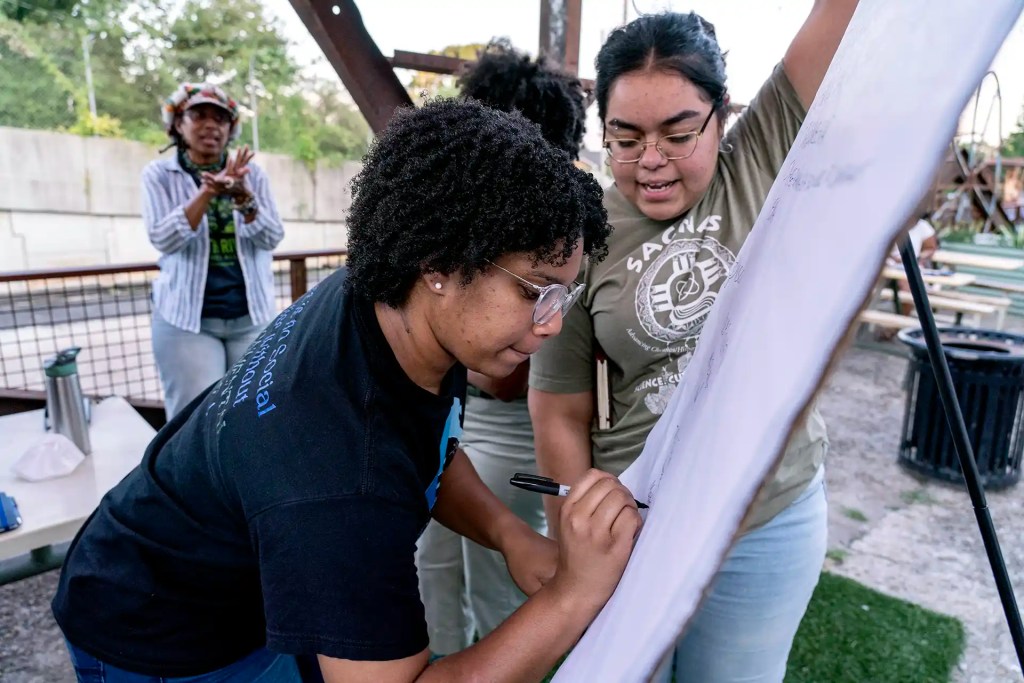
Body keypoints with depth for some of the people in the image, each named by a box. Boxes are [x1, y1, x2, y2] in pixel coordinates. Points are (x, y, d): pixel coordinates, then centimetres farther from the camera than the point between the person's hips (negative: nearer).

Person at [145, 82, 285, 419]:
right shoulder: (159, 174, 2)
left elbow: (272, 238, -4)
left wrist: (243, 196, -22)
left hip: (252, 316, 2)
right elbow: (163, 238, -12)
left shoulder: (251, 173, 6)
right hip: (186, 318, -2)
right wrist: (208, 191, -23)